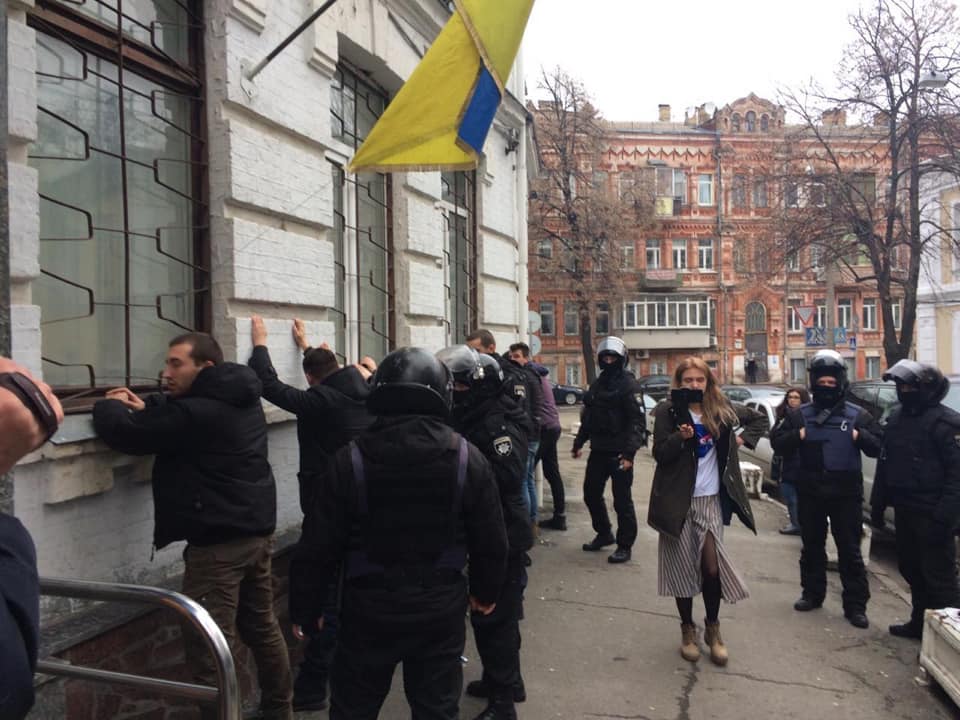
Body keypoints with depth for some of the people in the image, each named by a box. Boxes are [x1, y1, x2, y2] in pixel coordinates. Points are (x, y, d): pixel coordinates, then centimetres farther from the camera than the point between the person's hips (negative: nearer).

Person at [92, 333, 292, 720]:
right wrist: (145, 407, 7)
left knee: (210, 647, -3)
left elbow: (126, 433, -15)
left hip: (219, 542, -10)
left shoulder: (196, 413, -19)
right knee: (262, 627, 20)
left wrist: (109, 406, 6)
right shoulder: (241, 401, 9)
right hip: (257, 531, 10)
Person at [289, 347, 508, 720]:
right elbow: (491, 541, -1)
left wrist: (305, 608, 7)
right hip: (440, 611, 1)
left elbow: (319, 547, -8)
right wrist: (485, 591, 17)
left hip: (369, 611, -1)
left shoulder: (350, 460, -13)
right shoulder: (467, 457, -9)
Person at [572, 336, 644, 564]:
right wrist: (579, 442, 16)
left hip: (618, 452, -8)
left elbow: (636, 420, -16)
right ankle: (604, 534, 33)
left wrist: (629, 452, -23)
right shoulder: (598, 384, 14)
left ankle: (624, 545, 13)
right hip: (598, 450, 8)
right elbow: (588, 416, 20)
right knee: (591, 494, 15)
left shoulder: (628, 383, -9)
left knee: (622, 500, 0)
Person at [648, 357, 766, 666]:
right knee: (683, 567, 6)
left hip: (711, 500, 2)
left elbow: (759, 420, 22)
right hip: (678, 500, -2)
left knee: (712, 567, -4)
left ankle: (713, 629, 18)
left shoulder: (721, 410, 5)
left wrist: (741, 440, 6)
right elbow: (659, 454, -10)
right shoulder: (667, 412, -4)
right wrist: (680, 437, -27)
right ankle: (688, 629, 24)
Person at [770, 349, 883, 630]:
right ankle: (812, 593, 27)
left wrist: (860, 437, -18)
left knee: (850, 550, 3)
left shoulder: (857, 415, 1)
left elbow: (879, 446, 0)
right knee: (812, 546, 14)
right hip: (810, 492, 2)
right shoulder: (799, 415, 4)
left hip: (846, 493, -2)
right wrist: (797, 436, -16)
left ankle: (855, 605, 10)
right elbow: (777, 442, 1)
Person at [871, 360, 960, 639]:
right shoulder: (897, 417, 10)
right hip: (904, 509, 8)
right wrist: (878, 503, 13)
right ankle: (920, 622, 30)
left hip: (931, 514, -8)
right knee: (911, 570, 16)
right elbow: (885, 463, 15)